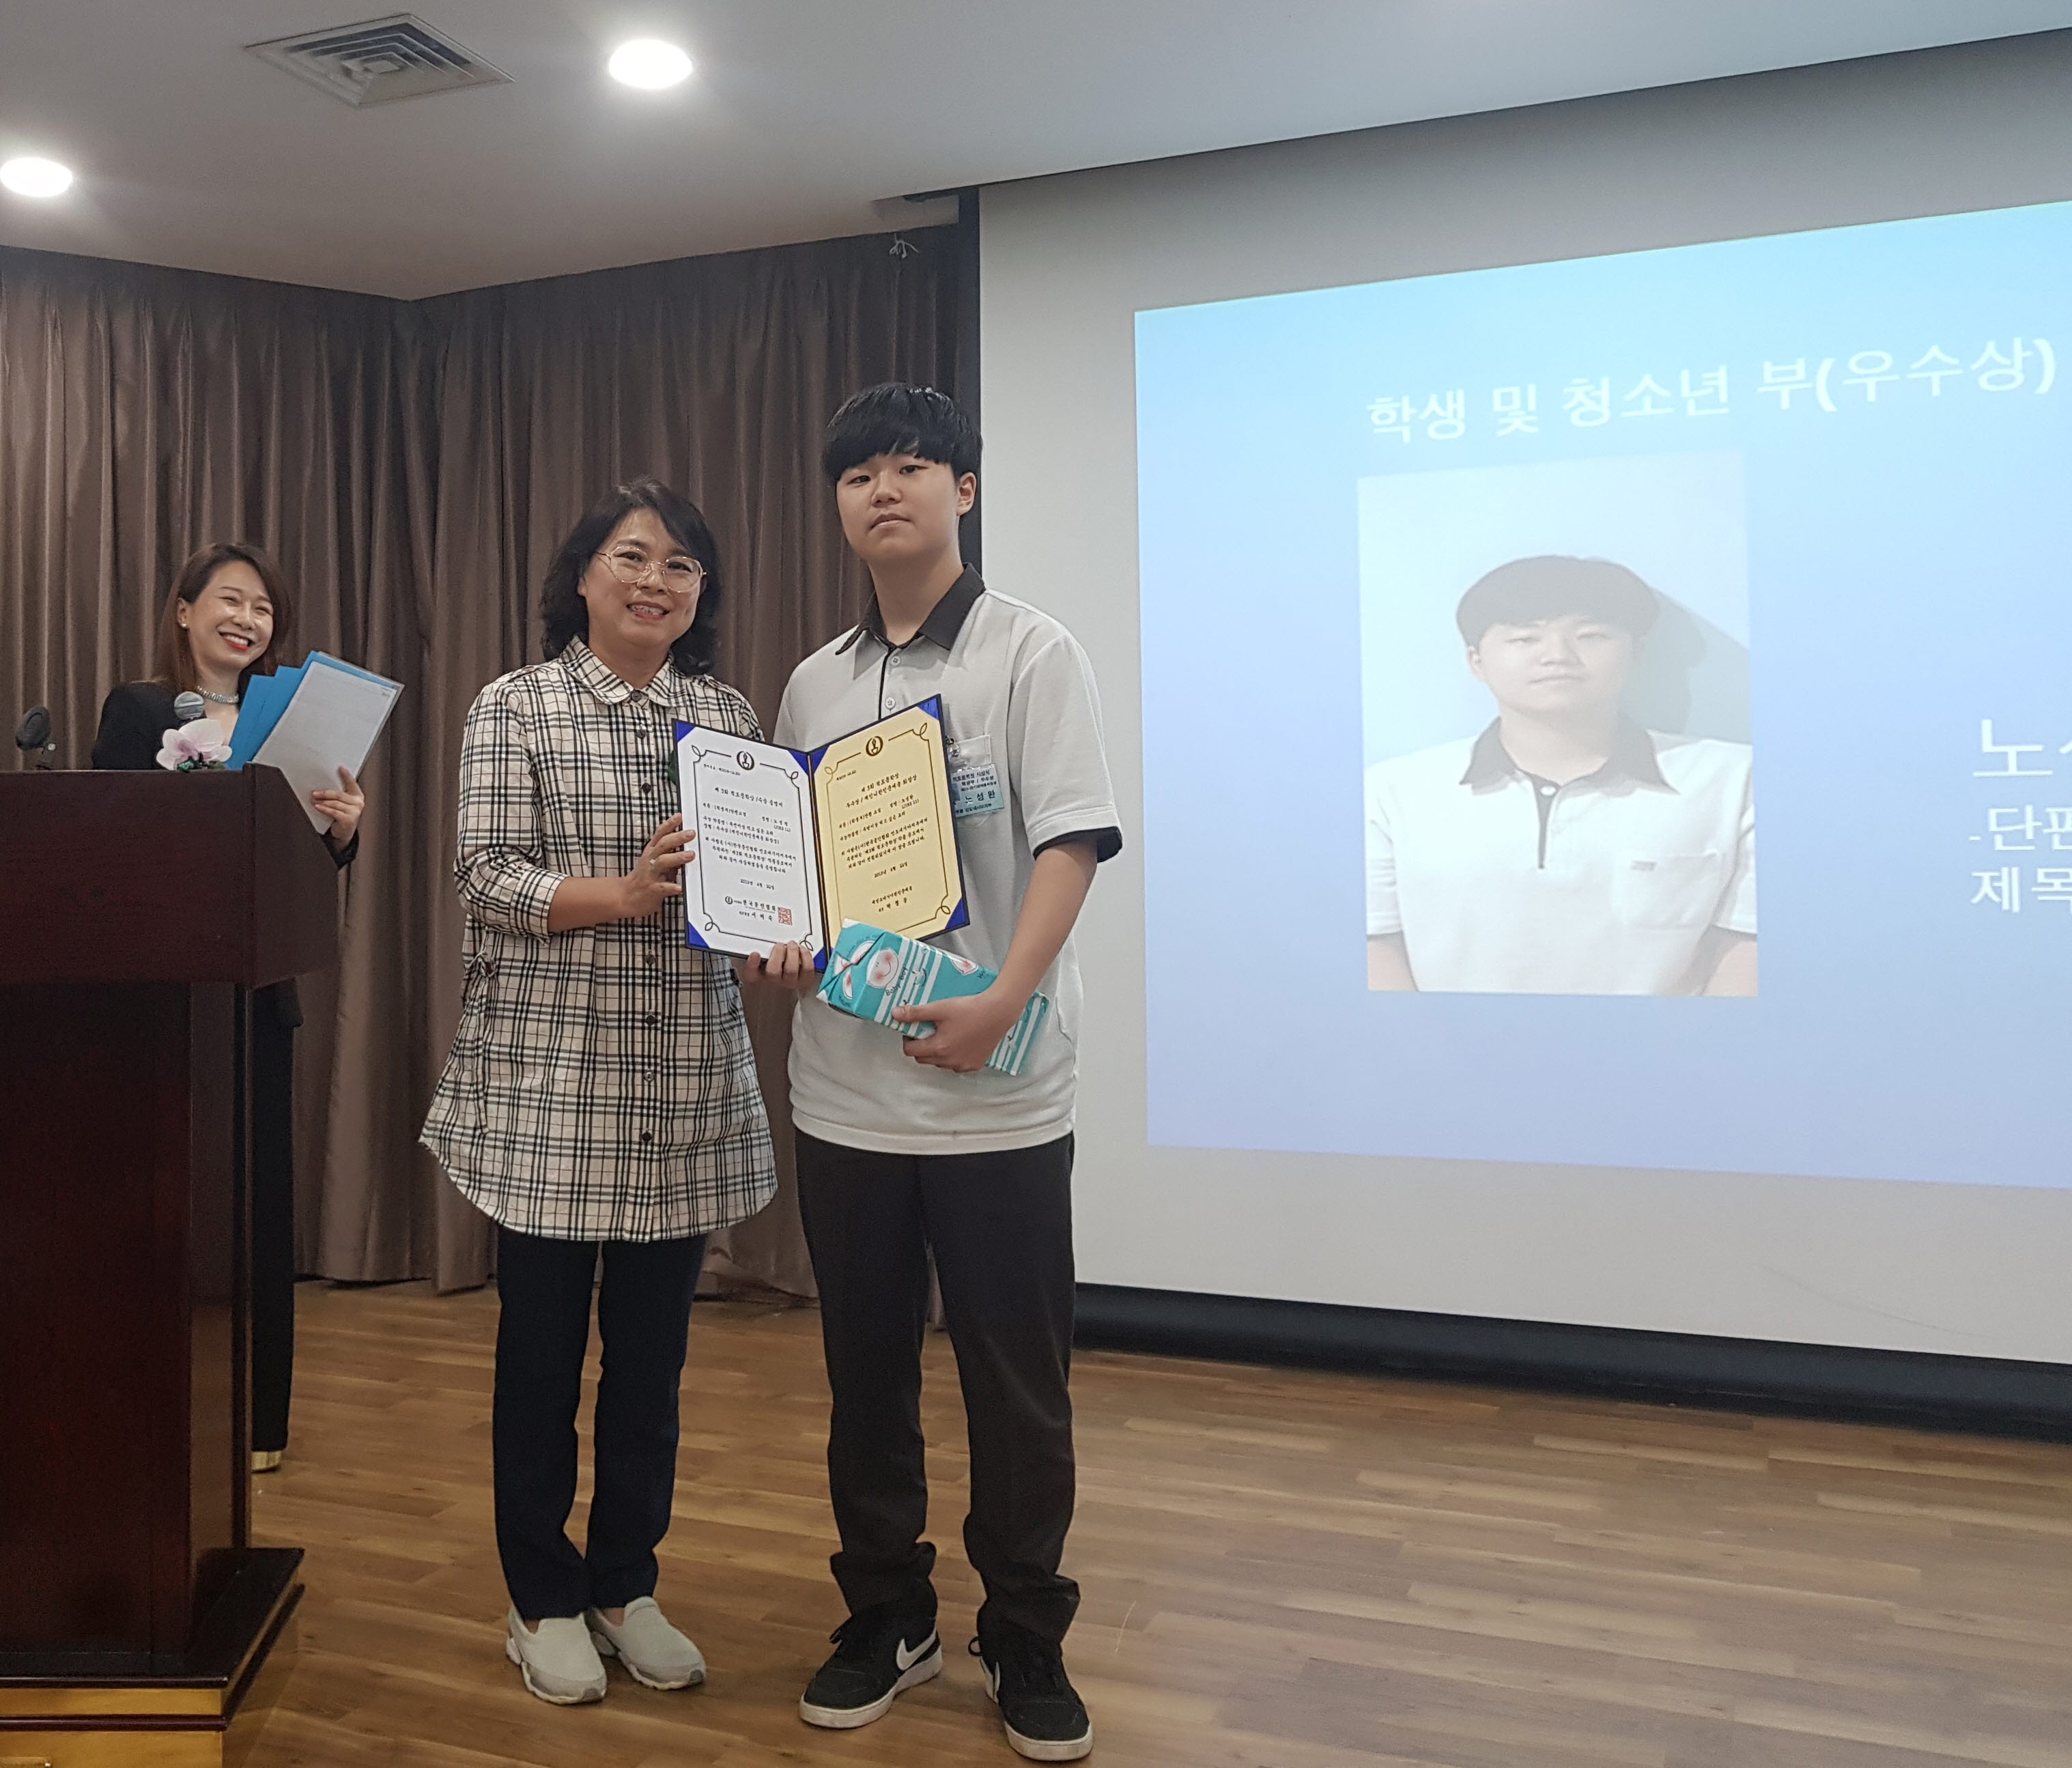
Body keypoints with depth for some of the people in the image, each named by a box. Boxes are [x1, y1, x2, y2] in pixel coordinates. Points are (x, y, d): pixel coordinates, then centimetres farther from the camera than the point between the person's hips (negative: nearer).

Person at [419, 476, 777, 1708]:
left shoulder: (730, 715, 10)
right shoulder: (515, 707, 0)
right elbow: (488, 871, -8)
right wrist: (623, 893, -21)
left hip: (686, 1082, 3)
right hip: (548, 1076, -3)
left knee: (653, 1347, 11)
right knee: (543, 1344, 8)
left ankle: (627, 1584, 29)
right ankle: (544, 1599, 25)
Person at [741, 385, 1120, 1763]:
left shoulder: (1031, 654, -2)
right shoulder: (814, 684, 12)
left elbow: (1071, 842, -11)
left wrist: (1002, 1005, -22)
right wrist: (778, 943, -4)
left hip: (995, 1090, -4)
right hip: (846, 1084, 5)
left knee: (1017, 1383, 5)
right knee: (866, 1371, 14)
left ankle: (1028, 1644, 23)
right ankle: (888, 1620, 31)